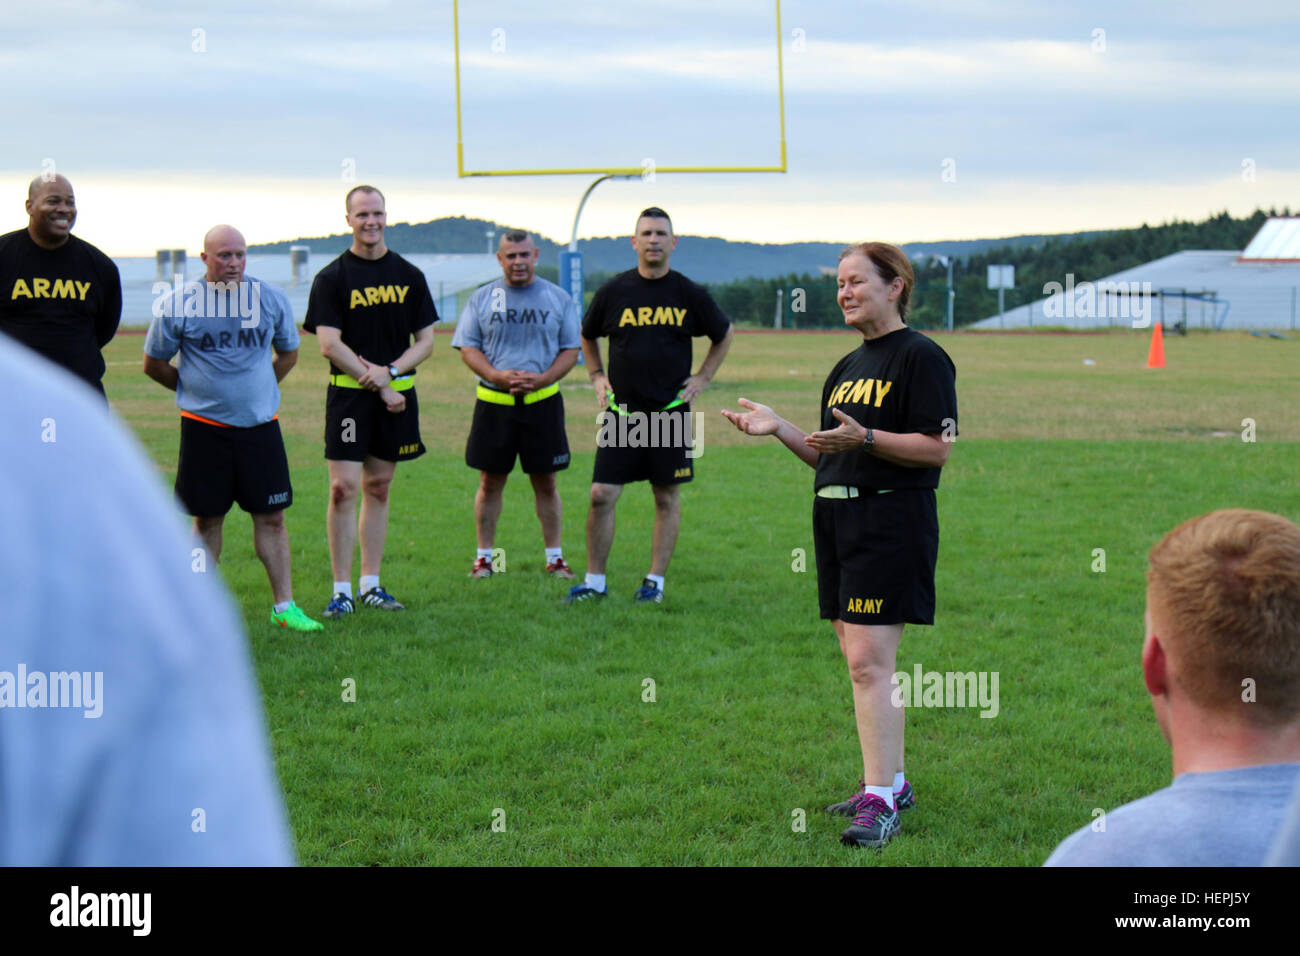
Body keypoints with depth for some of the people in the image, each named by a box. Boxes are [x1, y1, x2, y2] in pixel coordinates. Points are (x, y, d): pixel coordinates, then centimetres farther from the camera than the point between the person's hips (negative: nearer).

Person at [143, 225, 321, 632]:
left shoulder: (271, 299, 1)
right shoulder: (179, 305, -6)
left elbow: (288, 353, 17)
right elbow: (154, 364, 7)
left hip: (260, 426, 2)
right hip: (204, 427, -2)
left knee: (271, 516, 2)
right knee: (207, 518, 6)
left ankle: (284, 606, 9)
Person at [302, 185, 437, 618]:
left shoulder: (409, 276, 9)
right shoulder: (332, 278, -2)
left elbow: (425, 340, 9)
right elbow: (329, 344, -9)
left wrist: (390, 371, -9)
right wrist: (380, 387, -12)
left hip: (396, 394, 3)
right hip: (348, 394, -3)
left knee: (378, 487, 9)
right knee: (343, 488, -9)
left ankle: (370, 585, 16)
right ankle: (342, 590, -3)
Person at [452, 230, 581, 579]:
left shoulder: (558, 298, 6)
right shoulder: (482, 297, 6)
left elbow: (570, 349, 5)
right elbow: (468, 347, 3)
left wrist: (541, 378, -13)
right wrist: (496, 375, -15)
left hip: (542, 401, 0)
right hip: (493, 402, 0)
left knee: (546, 482, 5)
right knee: (490, 482, 5)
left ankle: (554, 557, 14)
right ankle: (484, 556, 15)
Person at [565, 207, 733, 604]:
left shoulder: (690, 294, 0)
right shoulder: (613, 291, 1)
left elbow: (723, 335, 17)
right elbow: (587, 337, 19)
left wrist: (701, 379, 9)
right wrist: (597, 377, 9)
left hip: (671, 411, 0)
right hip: (621, 411, 0)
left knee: (667, 497, 5)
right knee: (602, 495, -3)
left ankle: (655, 581, 16)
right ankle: (595, 580, 8)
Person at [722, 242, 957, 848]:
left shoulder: (921, 357, -7)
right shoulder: (847, 367, 19)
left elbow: (936, 448, -14)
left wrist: (865, 439, -25)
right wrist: (778, 428, 8)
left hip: (893, 520, -9)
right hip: (836, 519, 9)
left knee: (869, 660, -14)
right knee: (861, 660, 12)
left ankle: (878, 803, -13)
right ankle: (892, 782, 23)